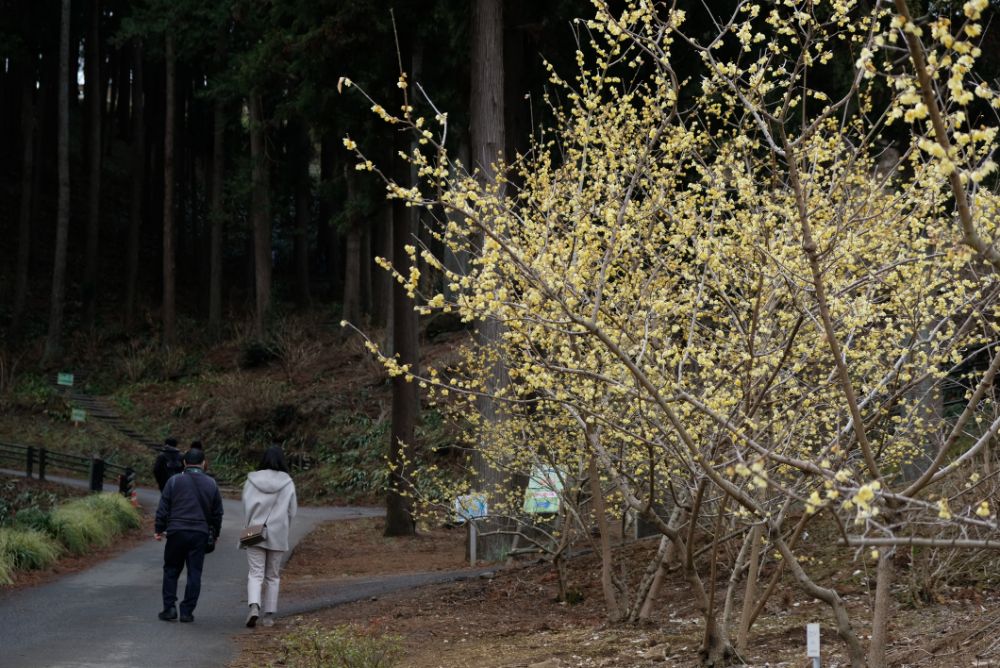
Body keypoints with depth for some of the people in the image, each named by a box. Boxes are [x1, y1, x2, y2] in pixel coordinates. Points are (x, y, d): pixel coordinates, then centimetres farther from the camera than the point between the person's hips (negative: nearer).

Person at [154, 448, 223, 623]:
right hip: (200, 534, 1)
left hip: (176, 532, -1)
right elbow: (217, 513, 11)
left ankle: (169, 608, 5)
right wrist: (215, 533, 23)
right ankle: (187, 611, 3)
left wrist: (159, 530, 8)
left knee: (171, 571, 11)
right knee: (194, 573, 5)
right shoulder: (211, 484, 6)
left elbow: (162, 509, -1)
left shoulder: (174, 482, -1)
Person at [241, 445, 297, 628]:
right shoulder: (287, 484, -3)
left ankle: (254, 606, -23)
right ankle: (269, 615, 12)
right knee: (273, 576, 12)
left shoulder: (252, 481, -3)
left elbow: (246, 507, -3)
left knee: (255, 573, 0)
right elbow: (292, 511, 1)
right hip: (277, 536, 1)